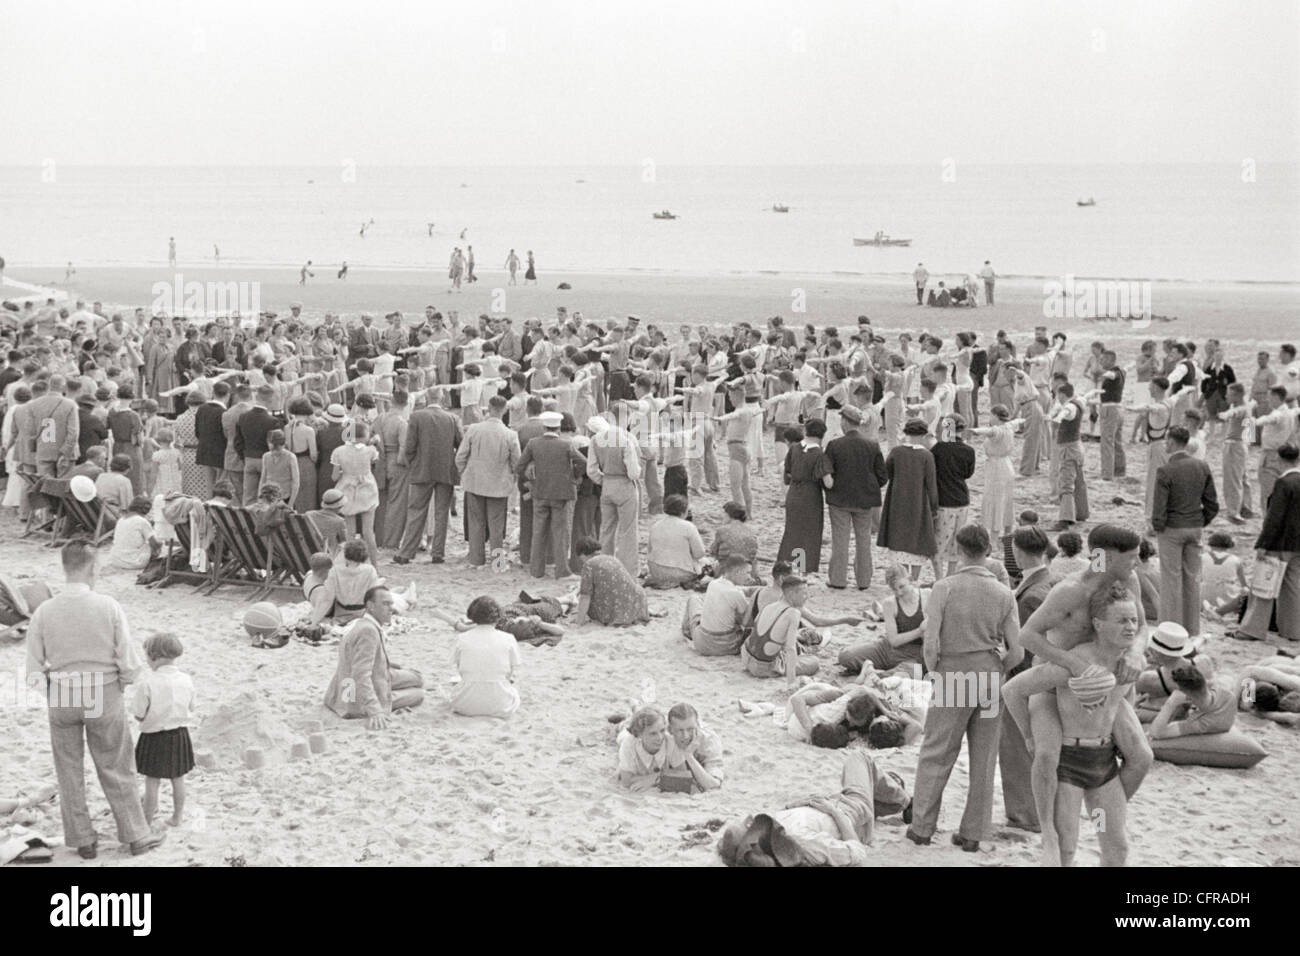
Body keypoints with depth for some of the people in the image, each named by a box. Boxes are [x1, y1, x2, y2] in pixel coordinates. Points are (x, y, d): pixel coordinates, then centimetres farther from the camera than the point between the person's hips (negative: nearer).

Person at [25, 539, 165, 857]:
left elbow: (34, 673, -6)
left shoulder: (44, 612, -10)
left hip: (61, 699, 1)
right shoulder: (109, 607, -15)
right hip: (105, 698, -1)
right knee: (117, 771, 14)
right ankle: (137, 836, 23)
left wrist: (55, 692, 11)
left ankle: (83, 840, 26)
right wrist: (118, 685, 9)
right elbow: (130, 666, -12)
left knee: (69, 772, 17)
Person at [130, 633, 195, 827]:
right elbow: (191, 708, 5)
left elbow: (139, 715, -14)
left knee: (152, 781, 6)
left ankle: (147, 819, 15)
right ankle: (177, 816, 28)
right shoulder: (186, 680, -6)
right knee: (178, 778, 16)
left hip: (154, 736, -4)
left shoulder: (147, 683, -20)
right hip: (180, 734, 4)